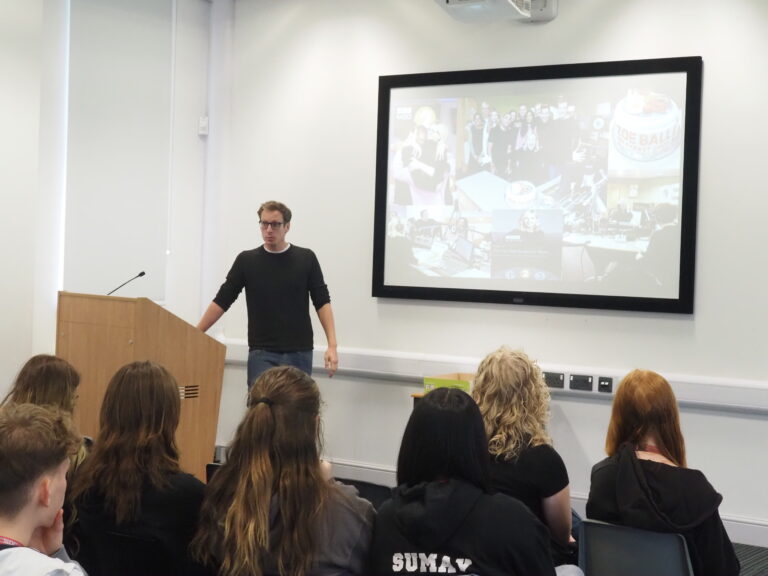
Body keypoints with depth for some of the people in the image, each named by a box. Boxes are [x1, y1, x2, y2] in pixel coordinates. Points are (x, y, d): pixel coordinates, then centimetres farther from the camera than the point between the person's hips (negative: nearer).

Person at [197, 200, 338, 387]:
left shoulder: (306, 259, 1)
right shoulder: (247, 260, 1)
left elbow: (322, 302, 0)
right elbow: (222, 301, 4)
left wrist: (332, 345, -10)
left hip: (299, 353, 0)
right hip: (262, 353, 0)